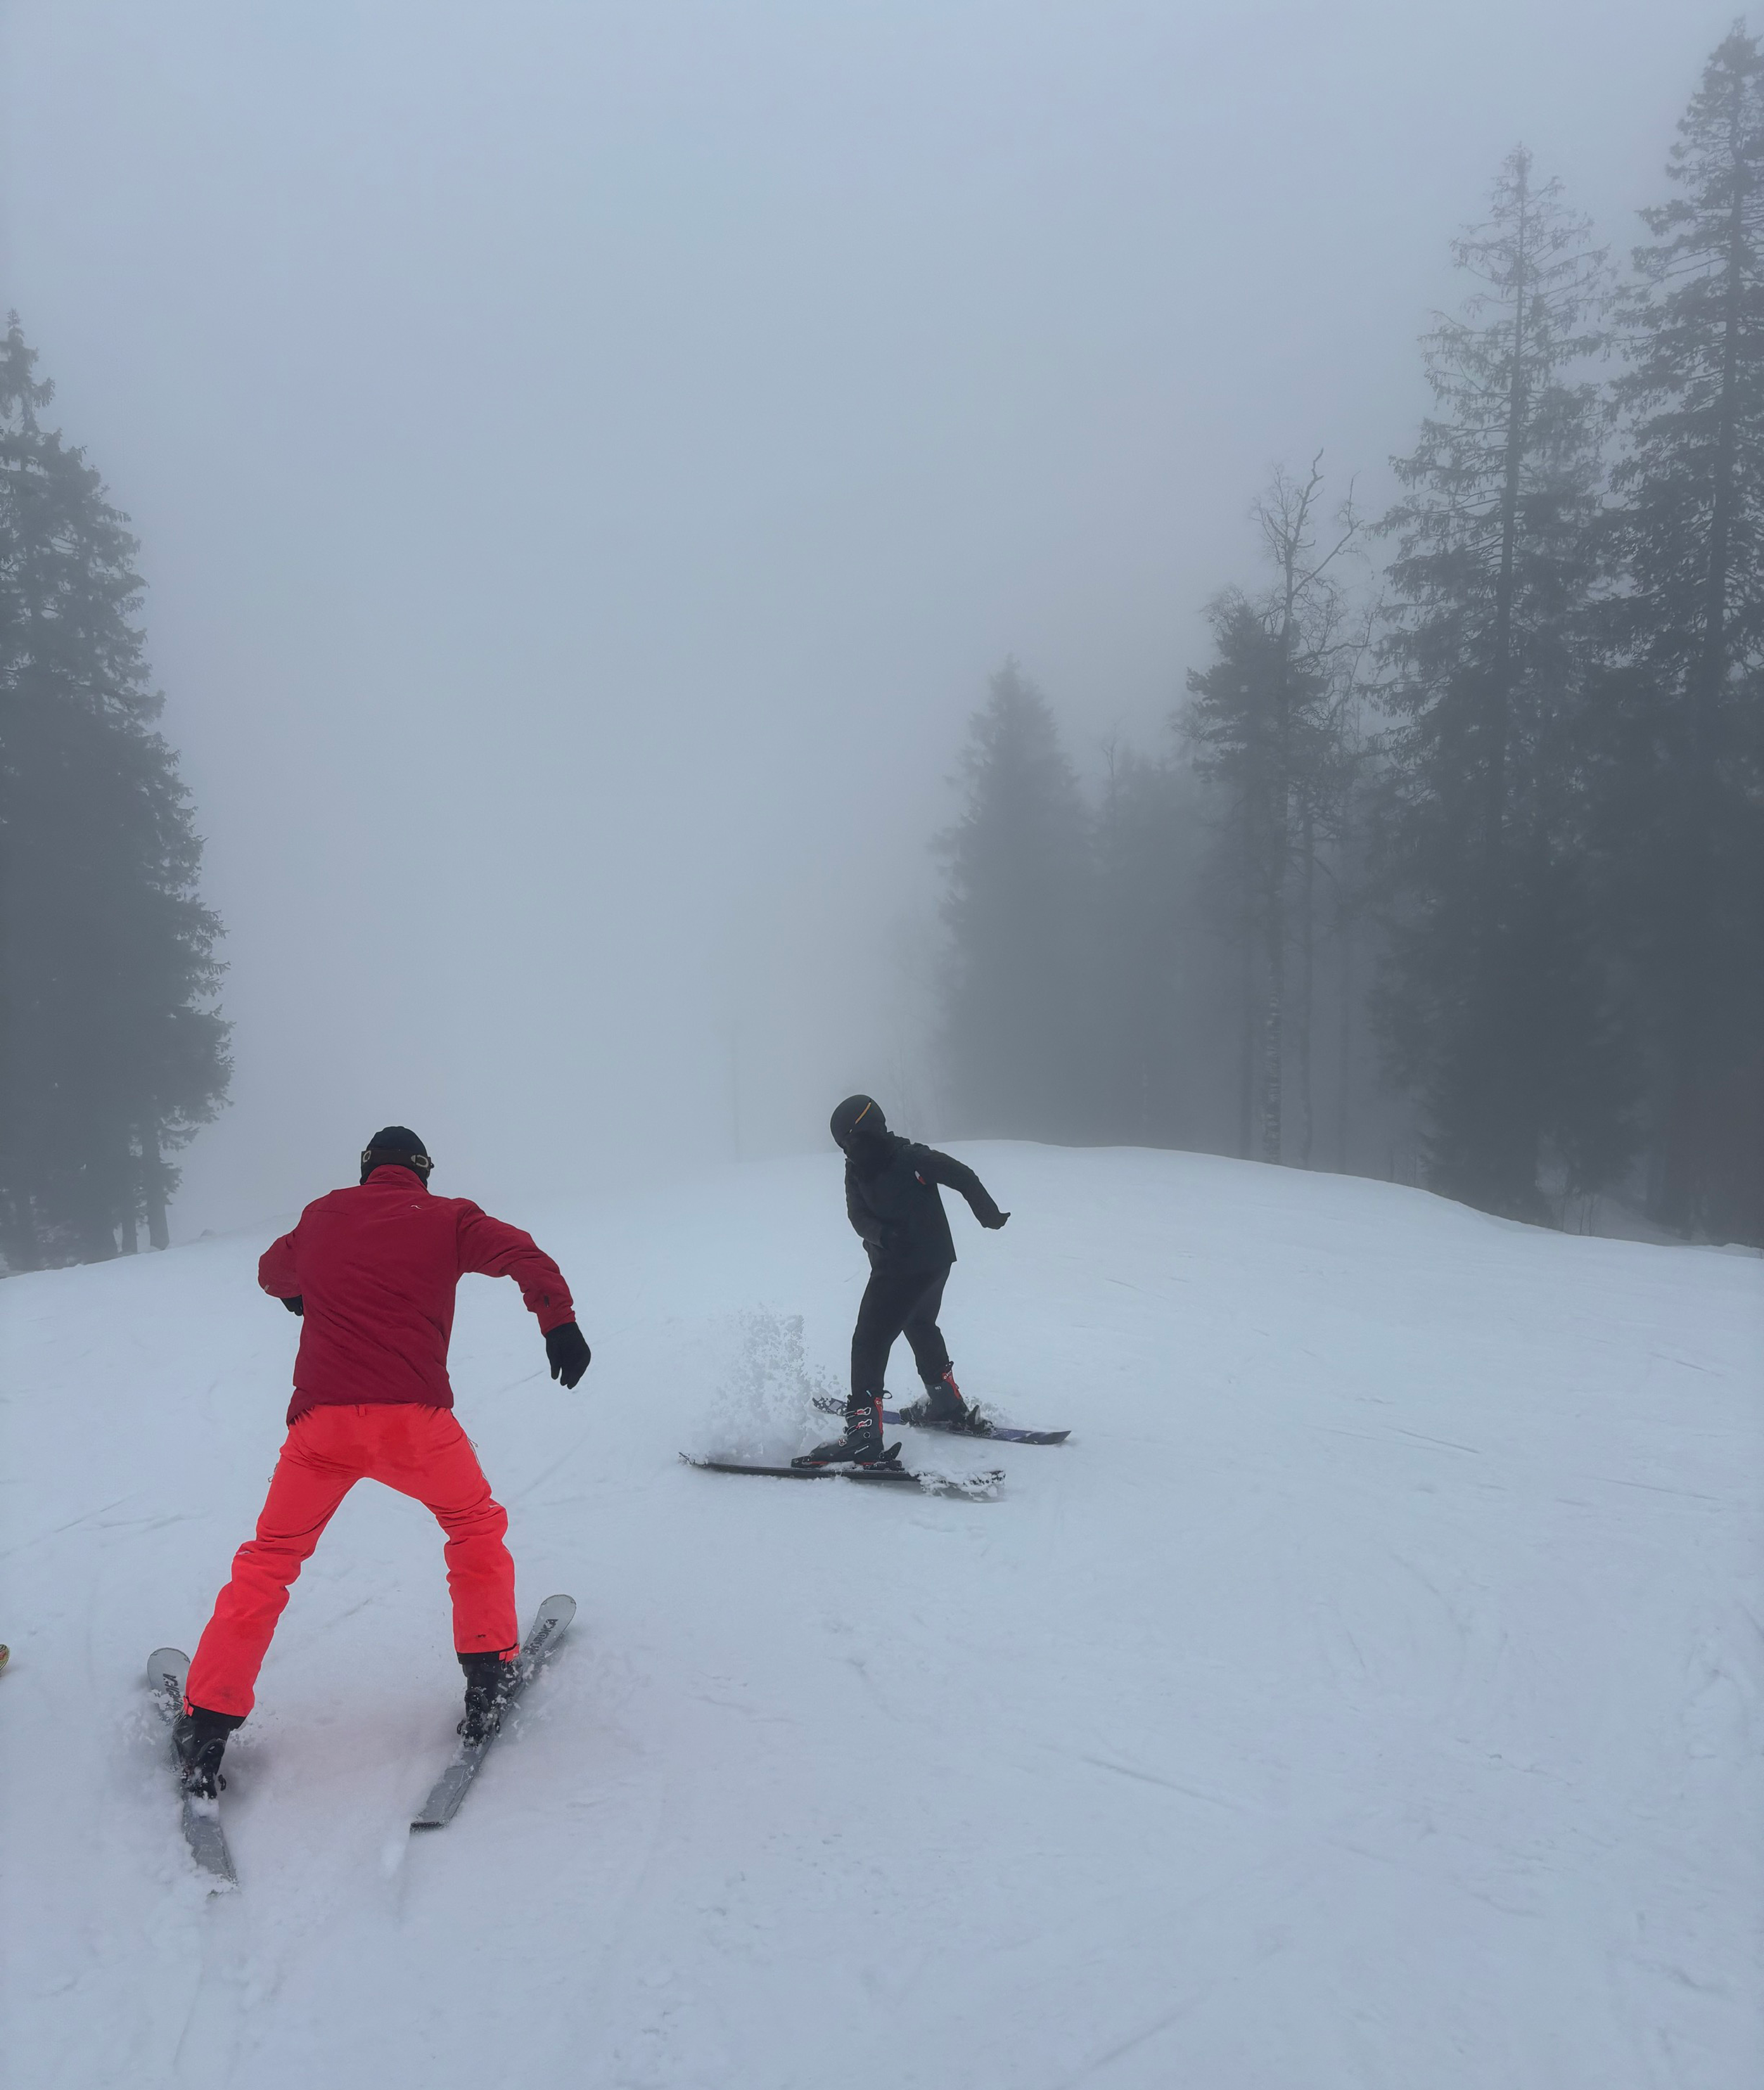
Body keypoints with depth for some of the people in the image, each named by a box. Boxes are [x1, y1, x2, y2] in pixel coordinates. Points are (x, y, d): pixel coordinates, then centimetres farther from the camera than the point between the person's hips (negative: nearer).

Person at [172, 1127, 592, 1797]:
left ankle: (205, 1728, 15)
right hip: (414, 1419, -2)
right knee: (477, 1527, 23)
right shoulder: (445, 1217, 9)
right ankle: (489, 1678, 20)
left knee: (268, 1561, 19)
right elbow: (522, 1254, -8)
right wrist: (559, 1322, -15)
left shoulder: (321, 1217, 17)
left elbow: (273, 1273, 37)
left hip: (321, 1421, 2)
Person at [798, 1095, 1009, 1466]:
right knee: (919, 1327, 28)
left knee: (870, 1338, -15)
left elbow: (963, 1177, -10)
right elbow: (858, 1216, -8)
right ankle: (947, 1402, 48)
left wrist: (989, 1215, 4)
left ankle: (863, 1429, -22)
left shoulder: (912, 1159, -21)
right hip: (891, 1262, 9)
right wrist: (883, 1234, -30)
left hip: (925, 1263, -9)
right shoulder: (857, 1170, 1)